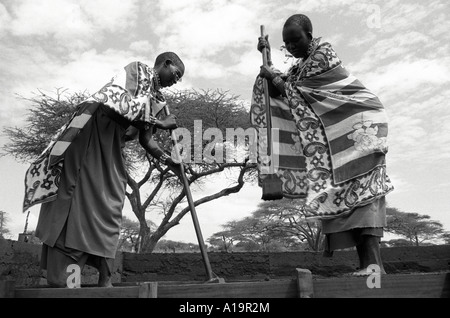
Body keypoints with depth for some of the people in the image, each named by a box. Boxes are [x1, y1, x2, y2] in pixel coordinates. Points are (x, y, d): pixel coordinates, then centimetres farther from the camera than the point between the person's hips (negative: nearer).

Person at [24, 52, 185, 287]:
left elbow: (145, 139, 18)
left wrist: (170, 162, 11)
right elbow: (122, 107, -20)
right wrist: (161, 124, -13)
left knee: (109, 207, 3)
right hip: (92, 133, -8)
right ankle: (59, 278, -6)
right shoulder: (137, 70, -4)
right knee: (81, 195, -11)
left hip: (112, 148, 8)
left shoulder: (156, 97, 18)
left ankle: (104, 278, 6)